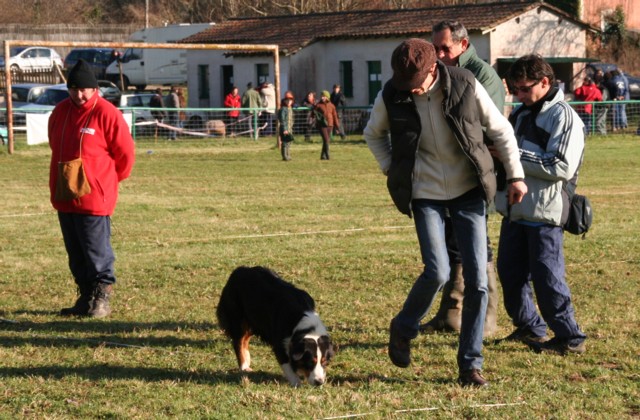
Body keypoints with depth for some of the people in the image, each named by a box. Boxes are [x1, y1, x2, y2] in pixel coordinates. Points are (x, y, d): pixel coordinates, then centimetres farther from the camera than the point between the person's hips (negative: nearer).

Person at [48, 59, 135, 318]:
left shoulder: (107, 114, -11)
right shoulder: (60, 112, 9)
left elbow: (125, 153, -5)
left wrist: (110, 179, 6)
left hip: (94, 197, -7)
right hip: (64, 197, 7)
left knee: (97, 252, -3)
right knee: (75, 253, 11)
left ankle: (102, 299, 6)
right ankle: (86, 297, 20)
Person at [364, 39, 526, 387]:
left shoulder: (465, 86, -14)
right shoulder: (391, 96, -11)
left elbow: (501, 130, 1)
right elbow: (374, 134, 11)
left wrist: (515, 175, 1)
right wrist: (392, 170, 2)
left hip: (469, 191, 1)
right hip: (426, 194, -1)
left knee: (477, 277, -3)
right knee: (437, 272, -15)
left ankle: (470, 364, 7)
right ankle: (403, 329, 14)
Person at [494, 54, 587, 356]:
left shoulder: (564, 118, -11)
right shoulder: (519, 114, 14)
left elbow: (562, 167, -21)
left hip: (544, 212, -8)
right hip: (515, 210, 8)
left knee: (547, 277, -6)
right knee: (510, 271, 13)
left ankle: (570, 338, 4)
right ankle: (529, 328, 28)